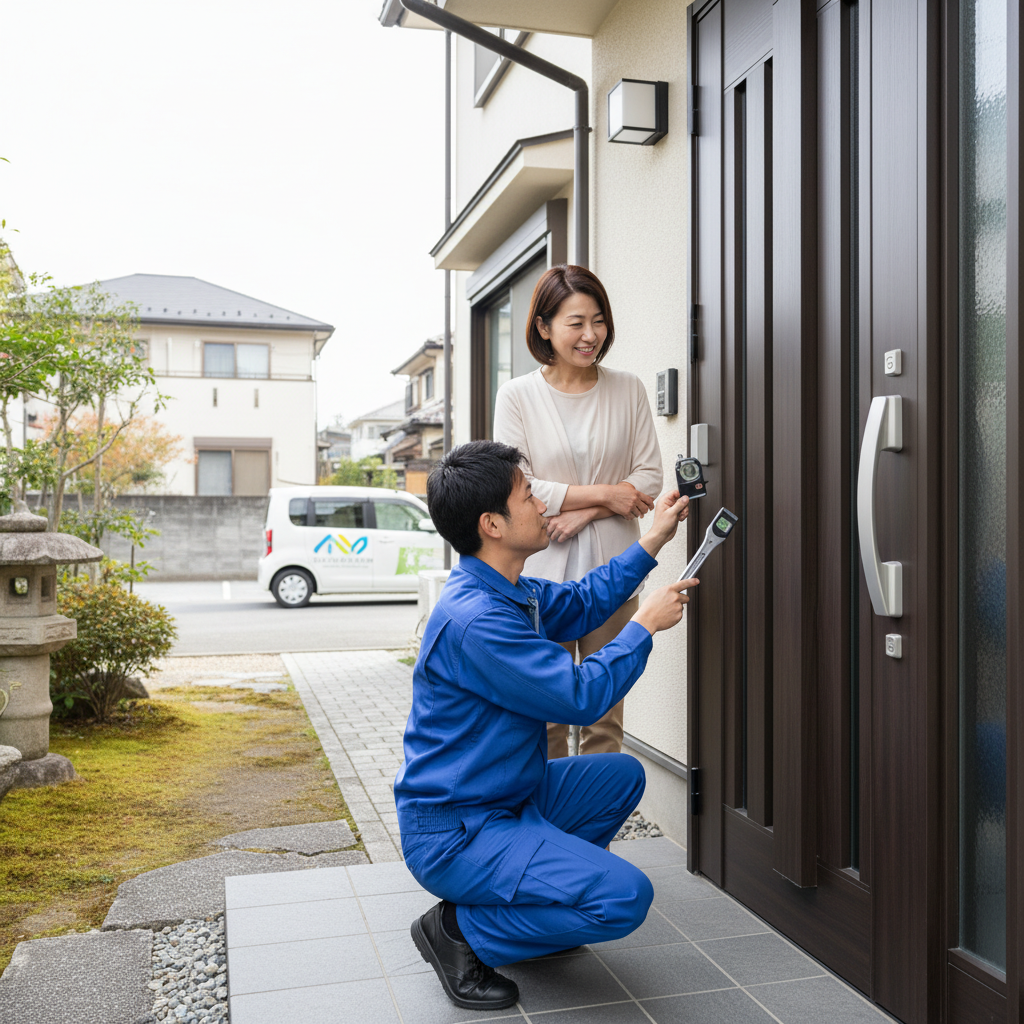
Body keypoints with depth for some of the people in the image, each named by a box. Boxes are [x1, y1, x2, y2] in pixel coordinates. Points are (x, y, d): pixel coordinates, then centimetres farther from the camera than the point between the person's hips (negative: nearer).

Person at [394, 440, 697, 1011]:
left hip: (506, 797, 10)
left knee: (622, 775, 17)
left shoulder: (506, 593, 4)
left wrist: (652, 542, 17)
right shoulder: (474, 620, -28)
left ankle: (528, 899, 17)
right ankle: (461, 932, -2)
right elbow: (582, 696, -24)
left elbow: (581, 604, 21)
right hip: (455, 833, -10)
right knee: (624, 897, -19)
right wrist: (646, 626, -10)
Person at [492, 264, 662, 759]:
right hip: (542, 574, -1)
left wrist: (584, 512, -9)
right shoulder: (517, 395, 1)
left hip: (612, 572, 2)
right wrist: (603, 493, -9)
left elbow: (649, 476, 5)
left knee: (606, 717, 6)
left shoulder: (628, 389, 7)